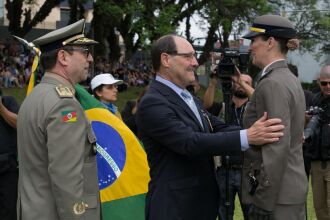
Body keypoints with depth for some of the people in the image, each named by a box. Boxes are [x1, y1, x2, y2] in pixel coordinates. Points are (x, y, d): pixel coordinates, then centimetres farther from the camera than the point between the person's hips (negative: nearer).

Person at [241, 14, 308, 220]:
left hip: (278, 194, -9)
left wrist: (264, 202, -19)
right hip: (293, 188, 9)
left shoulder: (273, 83, -17)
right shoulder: (290, 79, 12)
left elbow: (278, 147, -22)